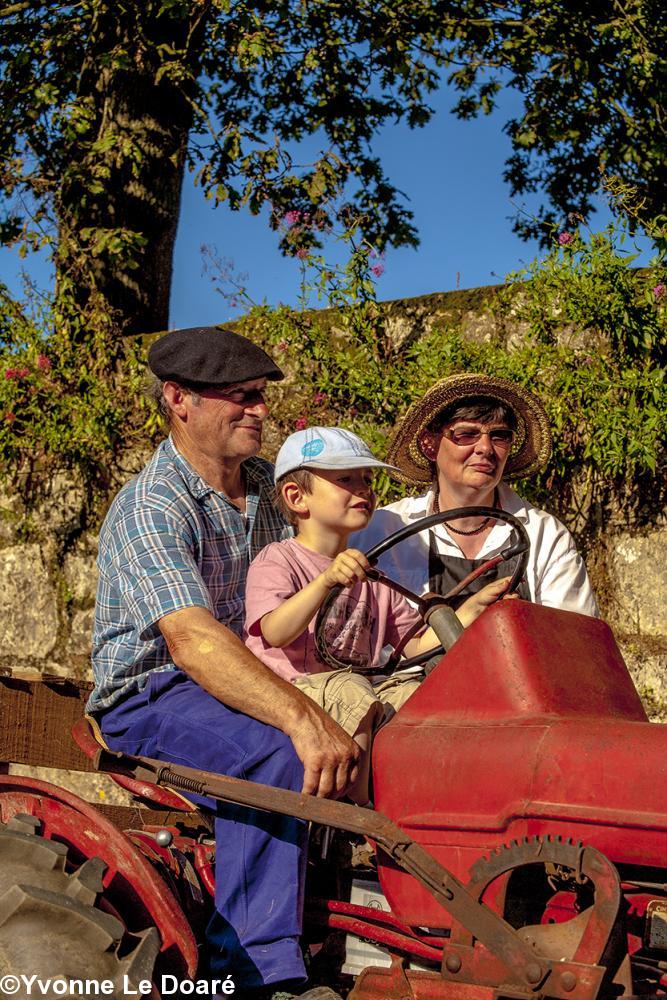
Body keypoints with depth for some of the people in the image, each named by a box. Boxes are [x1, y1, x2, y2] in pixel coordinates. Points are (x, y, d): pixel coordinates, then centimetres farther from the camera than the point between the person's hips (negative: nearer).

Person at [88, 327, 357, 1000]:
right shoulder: (151, 508, -19)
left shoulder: (263, 486, 8)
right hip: (150, 696, -8)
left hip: (244, 677, 8)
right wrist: (302, 718, -46)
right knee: (275, 753, -35)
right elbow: (193, 639, -34)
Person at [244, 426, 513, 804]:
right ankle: (359, 806, -25)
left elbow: (416, 642, 15)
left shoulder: (371, 575, 19)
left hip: (360, 683, 6)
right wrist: (327, 580, -38)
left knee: (415, 690, -18)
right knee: (352, 695, -33)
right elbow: (275, 633, -23)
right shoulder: (276, 561, -3)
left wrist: (473, 608, 3)